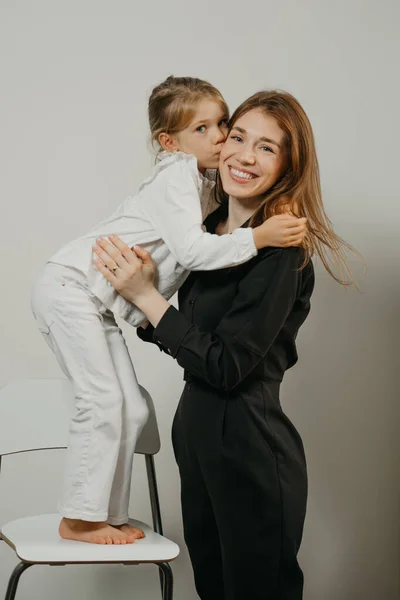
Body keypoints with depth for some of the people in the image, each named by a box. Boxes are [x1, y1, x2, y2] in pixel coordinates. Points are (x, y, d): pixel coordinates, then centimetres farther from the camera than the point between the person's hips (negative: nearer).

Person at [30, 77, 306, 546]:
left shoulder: (204, 189, 13)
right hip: (69, 285, -10)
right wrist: (257, 238, -36)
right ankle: (79, 519, -3)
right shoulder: (176, 177, -18)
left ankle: (106, 516, 14)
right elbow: (191, 250, -30)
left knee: (130, 410, 6)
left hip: (96, 304, 10)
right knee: (103, 401, -13)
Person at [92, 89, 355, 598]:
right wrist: (142, 285, -1)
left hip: (250, 450, -8)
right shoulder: (211, 230, 7)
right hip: (198, 434, 8)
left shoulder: (280, 250, -18)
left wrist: (146, 295, -16)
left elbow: (226, 366, -20)